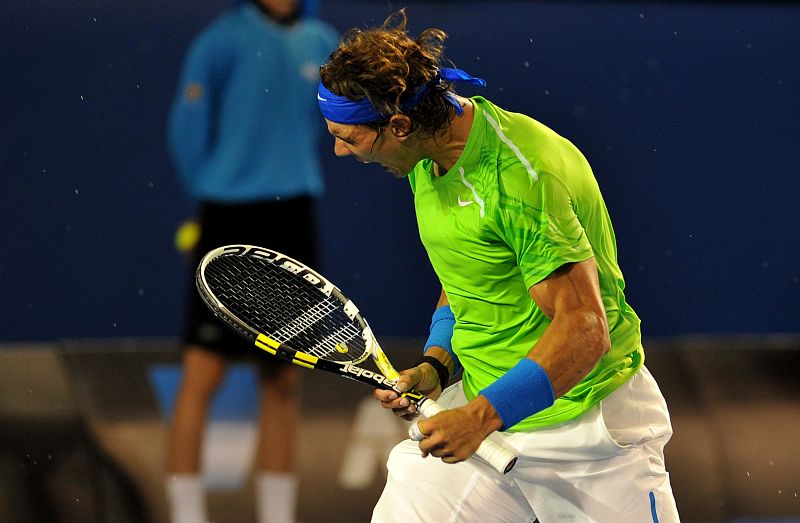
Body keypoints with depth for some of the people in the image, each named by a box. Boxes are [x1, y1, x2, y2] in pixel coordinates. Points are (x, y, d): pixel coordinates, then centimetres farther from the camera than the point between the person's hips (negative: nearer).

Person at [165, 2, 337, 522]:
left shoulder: (322, 43, 8)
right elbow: (187, 127, -5)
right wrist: (213, 192, 0)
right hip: (230, 218, -5)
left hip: (292, 222, 5)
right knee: (204, 375, -7)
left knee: (284, 383, 9)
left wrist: (295, 186, 14)